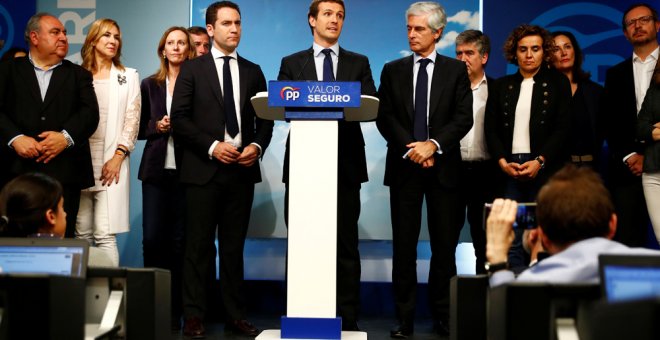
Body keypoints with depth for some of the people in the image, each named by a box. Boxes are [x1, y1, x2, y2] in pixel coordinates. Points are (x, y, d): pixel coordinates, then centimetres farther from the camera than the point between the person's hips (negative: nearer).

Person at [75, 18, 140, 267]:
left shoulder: (129, 76, 12)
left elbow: (132, 120, 4)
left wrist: (118, 157, -7)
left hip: (112, 163, -1)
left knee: (105, 235, -10)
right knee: (82, 233, 2)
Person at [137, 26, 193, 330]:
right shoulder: (150, 85, 12)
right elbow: (140, 128, 14)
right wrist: (158, 127, -5)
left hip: (186, 169, -2)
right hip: (156, 169, 2)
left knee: (179, 239, 0)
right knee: (152, 238, -3)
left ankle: (174, 310, 7)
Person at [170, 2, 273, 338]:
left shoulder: (252, 71, 13)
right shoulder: (192, 69, 3)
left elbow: (265, 119, 13)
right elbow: (179, 118, -3)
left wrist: (257, 145, -6)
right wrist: (212, 146, -13)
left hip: (242, 170, 3)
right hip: (203, 169, -3)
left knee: (234, 246, 8)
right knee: (199, 245, 0)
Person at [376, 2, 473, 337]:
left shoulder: (456, 70, 6)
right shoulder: (393, 70, 9)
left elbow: (464, 117, -2)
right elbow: (384, 117, 2)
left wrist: (433, 144, -15)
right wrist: (410, 147, -11)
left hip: (443, 167, 0)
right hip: (404, 167, 1)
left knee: (444, 245, 4)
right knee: (404, 246, 2)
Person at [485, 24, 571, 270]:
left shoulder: (557, 83, 8)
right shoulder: (502, 86, 15)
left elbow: (563, 128, -1)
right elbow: (491, 129, 10)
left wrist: (539, 161, -12)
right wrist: (502, 161, -6)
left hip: (545, 170, -2)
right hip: (510, 170, 2)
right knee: (511, 242, -4)